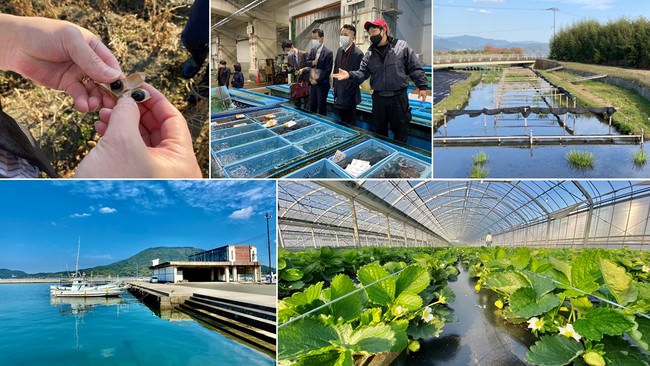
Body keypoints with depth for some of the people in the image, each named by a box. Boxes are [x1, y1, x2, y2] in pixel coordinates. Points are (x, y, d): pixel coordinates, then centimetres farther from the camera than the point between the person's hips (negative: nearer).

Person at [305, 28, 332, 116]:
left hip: (322, 84, -6)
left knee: (321, 107, 4)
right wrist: (312, 63, -16)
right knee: (312, 106, 13)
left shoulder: (328, 52, -13)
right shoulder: (313, 50, 9)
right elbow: (306, 62, 6)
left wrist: (317, 81, -15)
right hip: (312, 83, 6)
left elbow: (328, 70, -17)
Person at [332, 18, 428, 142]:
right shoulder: (369, 53, 6)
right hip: (378, 98, 3)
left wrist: (422, 86, -8)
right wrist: (349, 75, -16)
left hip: (399, 97, -3)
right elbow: (363, 73, 3)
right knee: (380, 130, 14)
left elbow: (415, 68, -2)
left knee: (400, 130, 6)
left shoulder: (402, 46, -4)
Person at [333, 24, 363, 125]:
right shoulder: (340, 50, 6)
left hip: (349, 95, -7)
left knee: (349, 124, 3)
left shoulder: (358, 53, -17)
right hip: (339, 93, 7)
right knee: (342, 121, 18)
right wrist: (334, 85, 14)